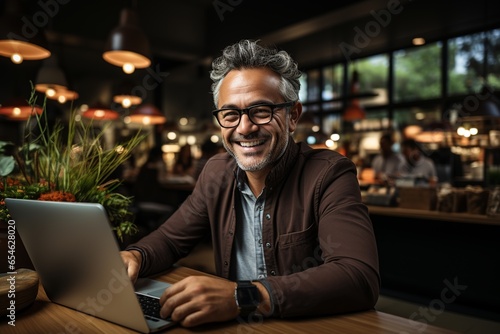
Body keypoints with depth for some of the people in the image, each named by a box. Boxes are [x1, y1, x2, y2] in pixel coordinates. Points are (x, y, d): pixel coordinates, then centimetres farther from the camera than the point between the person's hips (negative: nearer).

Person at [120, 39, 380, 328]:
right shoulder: (217, 173, 1)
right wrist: (135, 257, -14)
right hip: (233, 325, 4)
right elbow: (170, 239, 8)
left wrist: (245, 296, -38)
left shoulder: (329, 174, -16)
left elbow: (362, 279, -28)